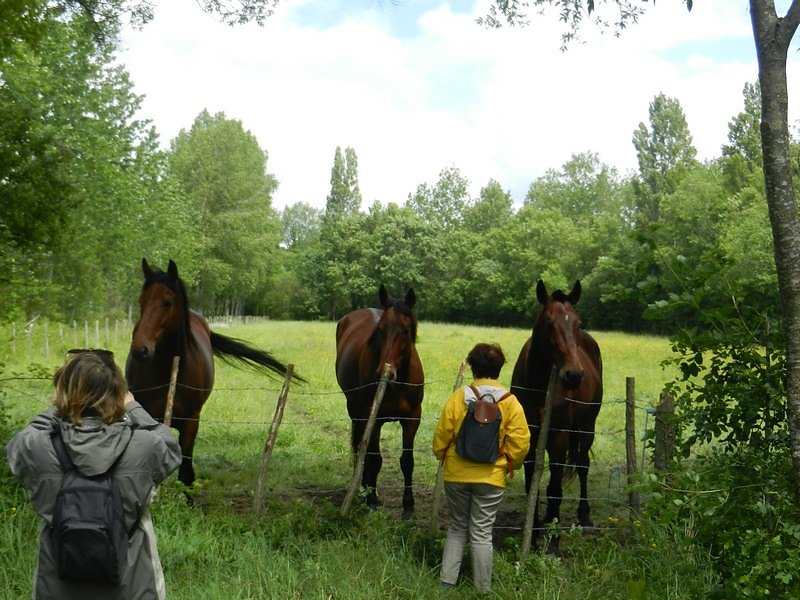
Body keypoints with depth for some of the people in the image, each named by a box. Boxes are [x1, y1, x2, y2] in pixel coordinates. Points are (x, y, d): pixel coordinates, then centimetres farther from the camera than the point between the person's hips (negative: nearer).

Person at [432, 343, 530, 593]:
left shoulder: (458, 397, -5)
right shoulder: (510, 402, -6)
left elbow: (441, 436, -1)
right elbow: (520, 443, -8)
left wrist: (443, 457, 19)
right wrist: (510, 465, 11)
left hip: (456, 475, 1)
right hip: (490, 478, -1)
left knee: (457, 527, 18)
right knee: (482, 533, 7)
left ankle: (446, 581, 17)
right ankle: (483, 590, 14)